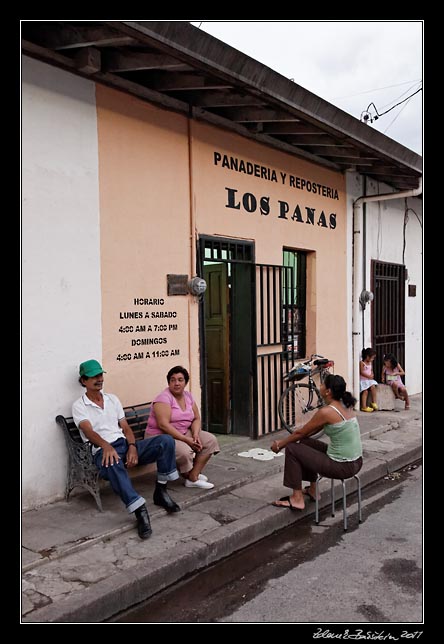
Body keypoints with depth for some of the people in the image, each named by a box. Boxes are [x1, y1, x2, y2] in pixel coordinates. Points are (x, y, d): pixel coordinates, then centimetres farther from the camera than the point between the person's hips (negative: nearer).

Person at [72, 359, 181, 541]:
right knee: (112, 463, -44)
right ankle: (140, 511, -45)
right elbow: (88, 431, -14)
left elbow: (125, 427, 13)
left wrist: (133, 447, -8)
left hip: (125, 445, 5)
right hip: (103, 451, -5)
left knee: (166, 441, -17)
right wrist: (106, 446, -35)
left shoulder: (112, 399, 19)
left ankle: (161, 491, -6)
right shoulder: (79, 406, 3)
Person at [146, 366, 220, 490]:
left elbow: (196, 418, 8)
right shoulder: (163, 398, -18)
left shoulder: (188, 396, 6)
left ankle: (193, 476, -7)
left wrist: (195, 434, -14)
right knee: (184, 450, -34)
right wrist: (186, 439, -27)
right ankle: (192, 477, -6)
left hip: (184, 433, 8)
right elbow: (163, 425, -27)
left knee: (210, 440, -6)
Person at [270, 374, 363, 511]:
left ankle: (297, 499, 6)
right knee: (306, 442, 23)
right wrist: (287, 439, 19)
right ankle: (312, 490, 33)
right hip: (356, 462, 9)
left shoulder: (326, 412, -19)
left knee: (292, 449, 0)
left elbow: (300, 432, -6)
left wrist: (279, 445, 9)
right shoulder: (344, 405, 7)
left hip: (343, 467, -9)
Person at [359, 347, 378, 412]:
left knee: (373, 387, -23)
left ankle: (374, 402, -16)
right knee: (365, 391, -21)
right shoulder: (361, 363, -8)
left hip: (369, 379, 6)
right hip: (363, 380, -6)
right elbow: (361, 372, -14)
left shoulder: (370, 363, 14)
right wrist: (369, 376, -16)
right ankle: (364, 406, -22)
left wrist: (372, 375, -1)